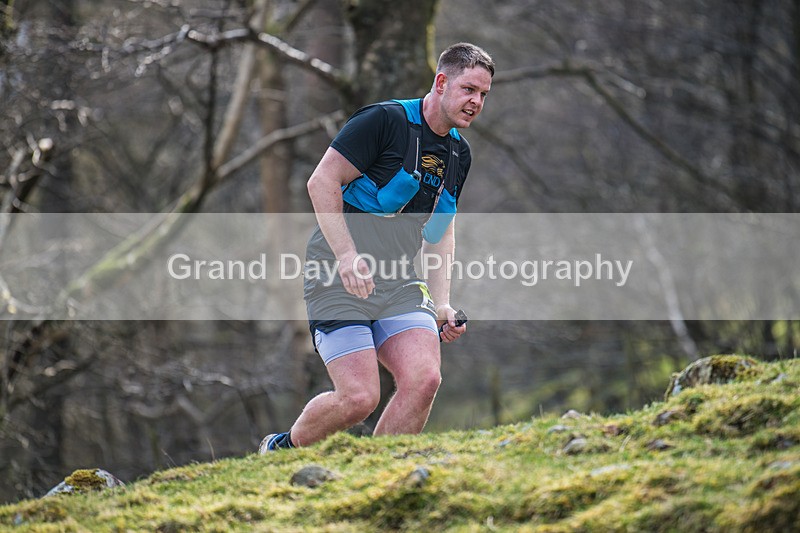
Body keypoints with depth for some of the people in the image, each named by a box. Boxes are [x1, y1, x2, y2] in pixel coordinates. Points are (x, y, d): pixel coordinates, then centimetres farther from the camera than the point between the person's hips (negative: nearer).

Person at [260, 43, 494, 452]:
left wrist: (441, 304, 11)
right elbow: (322, 181, -13)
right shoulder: (386, 120, -10)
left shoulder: (459, 154, 13)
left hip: (399, 283, 7)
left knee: (424, 379, -16)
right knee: (359, 397, -15)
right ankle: (281, 449, 13)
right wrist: (347, 255, -23)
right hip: (339, 278, -7)